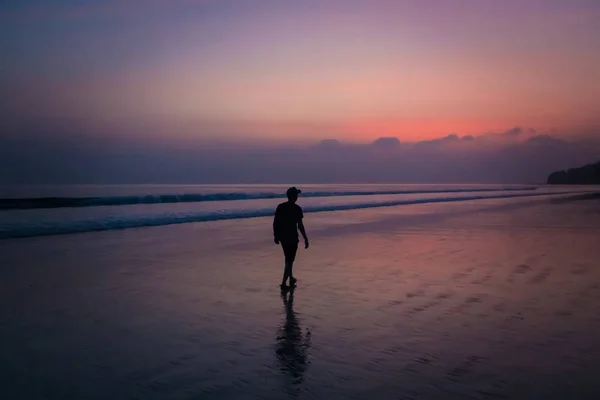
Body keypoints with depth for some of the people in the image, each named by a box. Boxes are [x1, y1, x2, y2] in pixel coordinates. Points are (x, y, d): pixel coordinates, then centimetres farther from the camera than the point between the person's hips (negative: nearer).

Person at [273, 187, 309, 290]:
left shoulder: (280, 207, 2)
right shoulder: (297, 209, -12)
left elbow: (275, 222, 4)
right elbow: (300, 225, -13)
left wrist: (276, 235, 15)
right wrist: (305, 239, -7)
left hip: (282, 236, 6)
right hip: (292, 237, -6)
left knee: (288, 258, 23)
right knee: (289, 260, 2)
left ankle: (291, 278, 35)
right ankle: (284, 283, -2)